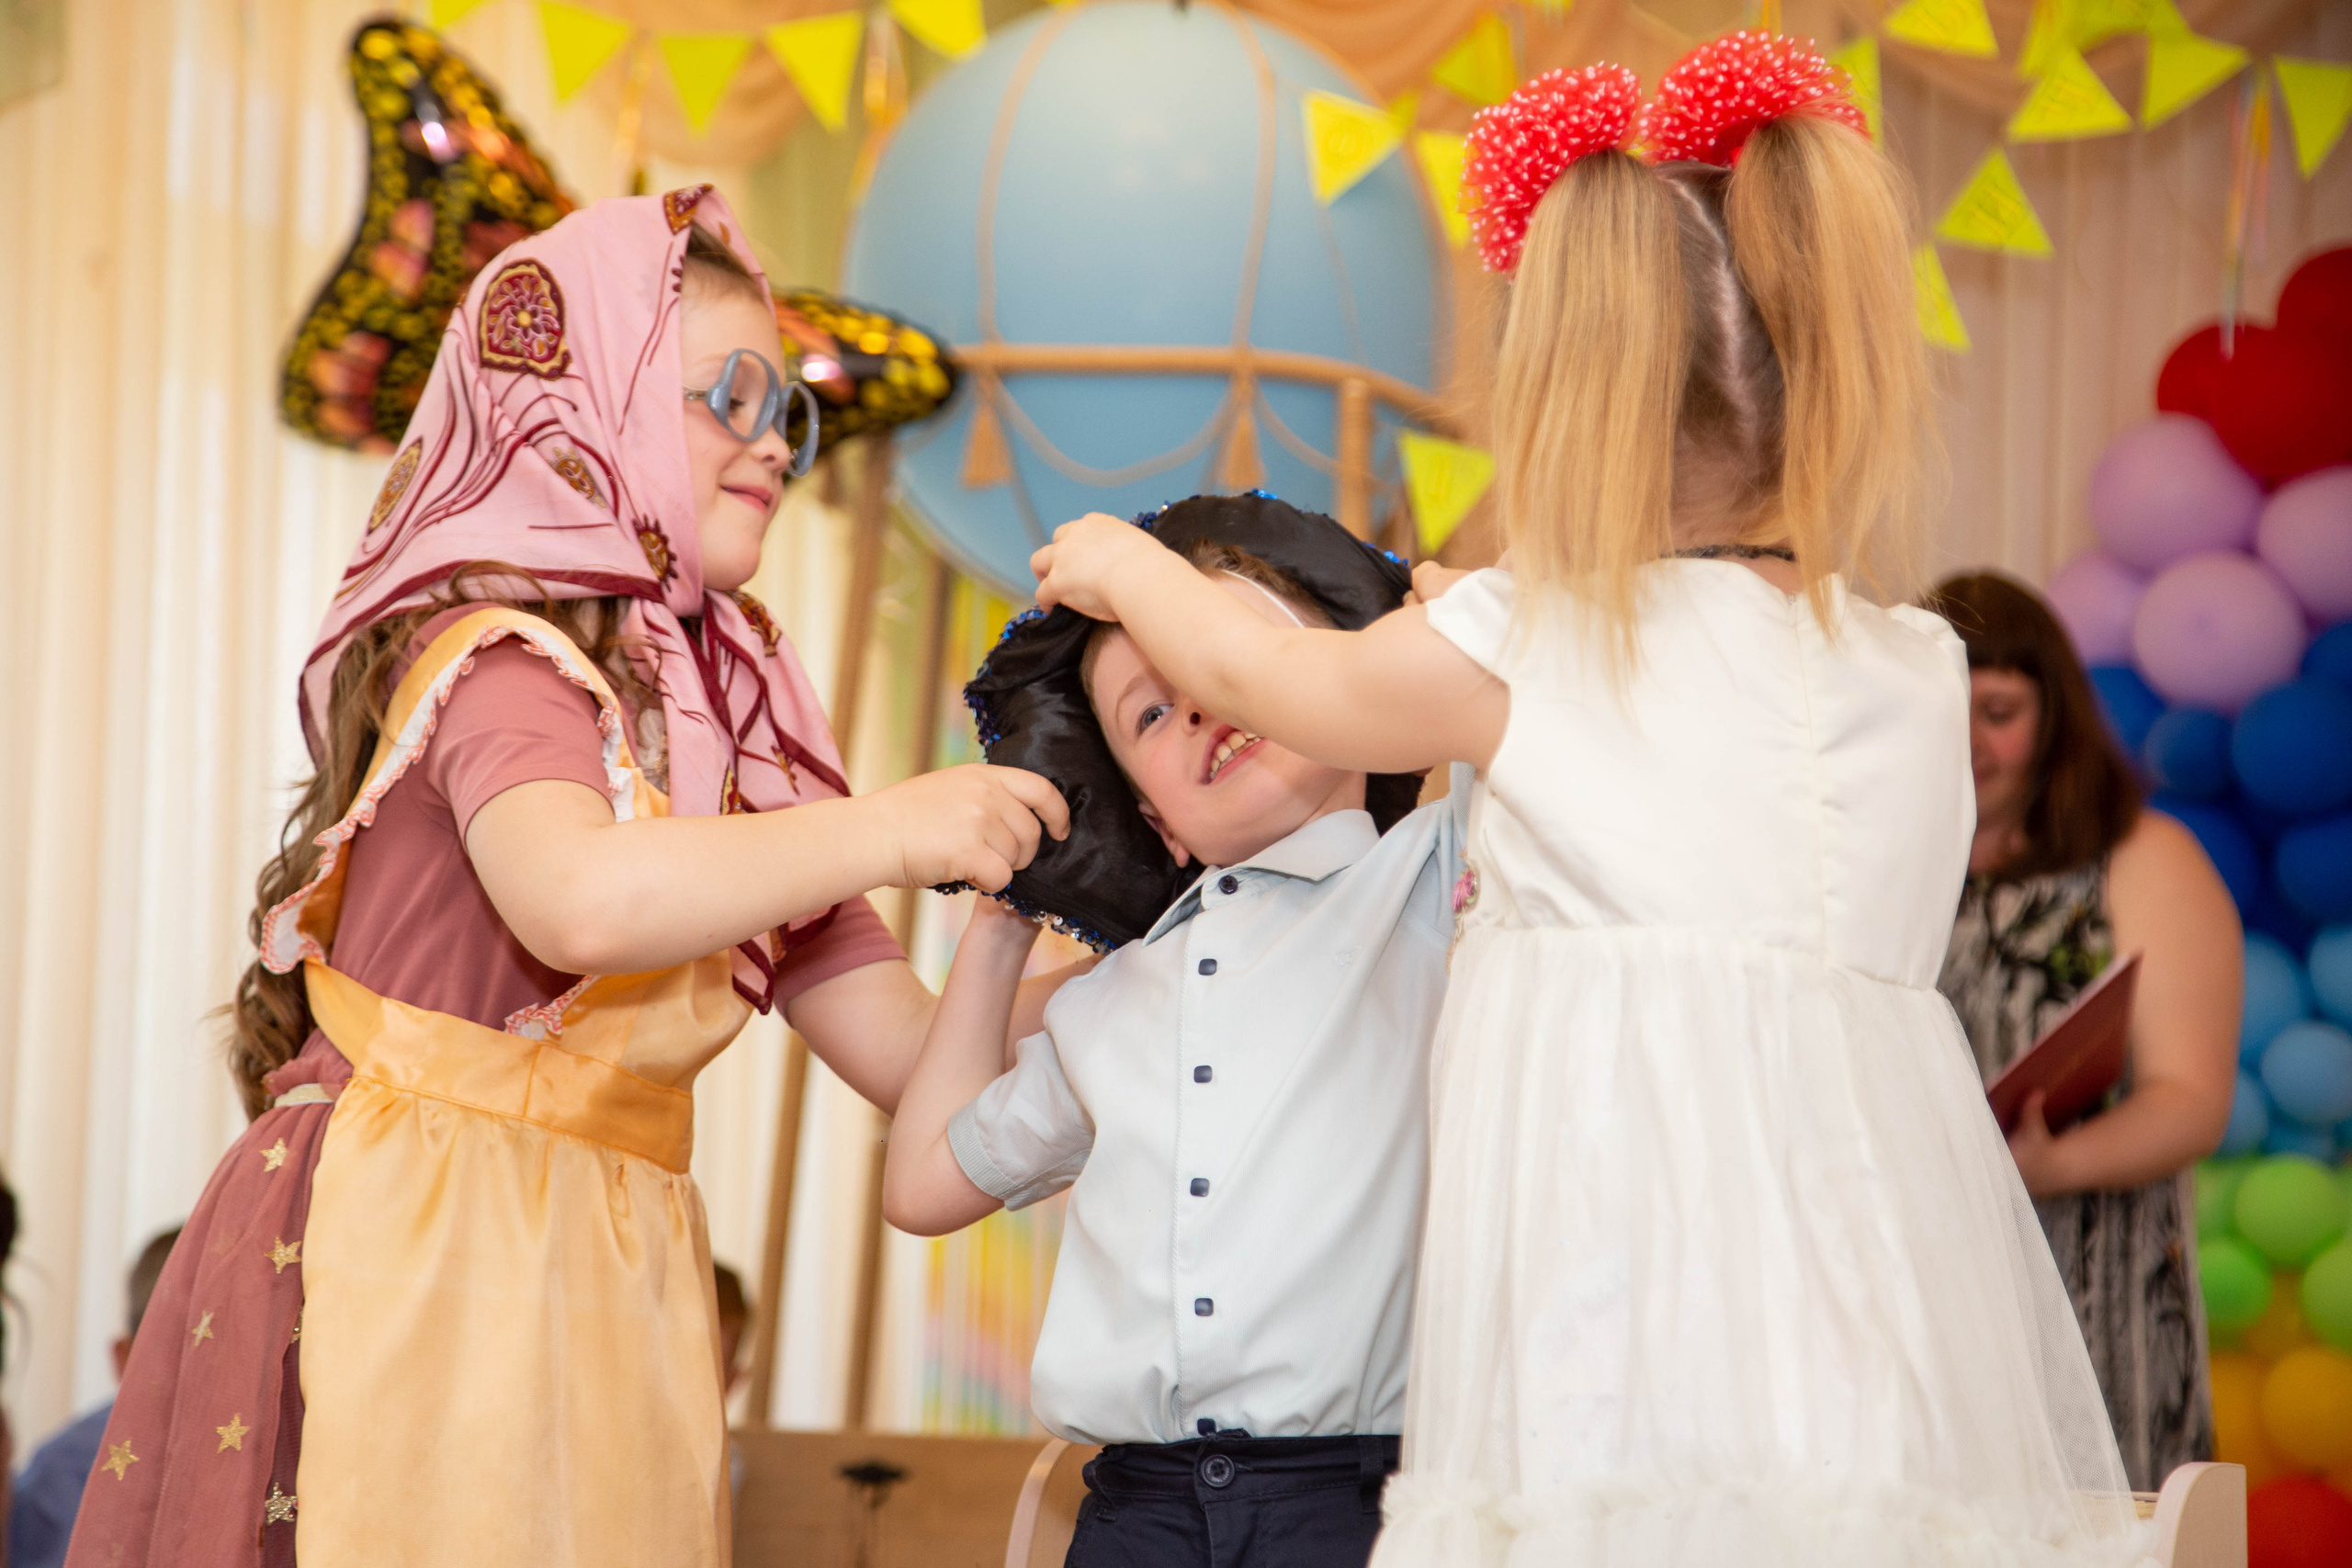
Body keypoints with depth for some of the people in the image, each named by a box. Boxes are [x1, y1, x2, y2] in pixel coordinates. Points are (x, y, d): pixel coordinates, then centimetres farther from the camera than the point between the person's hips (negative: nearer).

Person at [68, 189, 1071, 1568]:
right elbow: (582, 897, -31)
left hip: (606, 1291, 8)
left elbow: (910, 1050, 13)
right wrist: (885, 833, -22)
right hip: (416, 1265, -8)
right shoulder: (497, 660, -8)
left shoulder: (718, 715, 16)